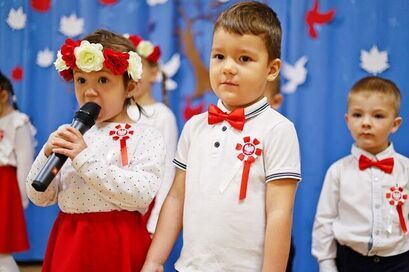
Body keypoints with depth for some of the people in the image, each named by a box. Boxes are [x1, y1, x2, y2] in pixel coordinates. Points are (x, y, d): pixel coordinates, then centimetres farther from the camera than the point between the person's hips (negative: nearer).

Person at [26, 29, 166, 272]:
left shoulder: (146, 137, -5)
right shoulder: (70, 135, 8)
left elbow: (142, 193, -21)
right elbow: (40, 197, 8)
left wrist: (85, 159, -20)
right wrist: (47, 155, -9)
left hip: (119, 243, -4)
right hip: (69, 243, 4)